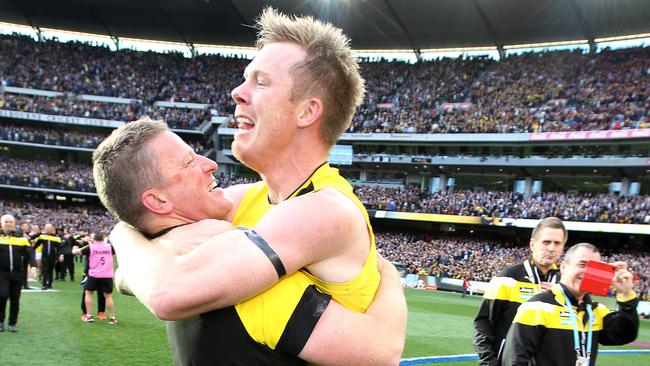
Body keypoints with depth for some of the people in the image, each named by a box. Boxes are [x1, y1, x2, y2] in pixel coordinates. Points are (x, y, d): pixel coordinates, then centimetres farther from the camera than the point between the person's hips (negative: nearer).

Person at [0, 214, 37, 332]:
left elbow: (29, 253, 1)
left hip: (17, 274, 2)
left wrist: (33, 266, -15)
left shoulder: (21, 238, 5)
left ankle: (12, 323, 20)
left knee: (15, 300, 5)